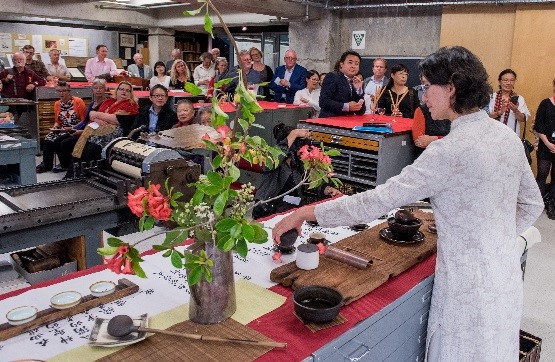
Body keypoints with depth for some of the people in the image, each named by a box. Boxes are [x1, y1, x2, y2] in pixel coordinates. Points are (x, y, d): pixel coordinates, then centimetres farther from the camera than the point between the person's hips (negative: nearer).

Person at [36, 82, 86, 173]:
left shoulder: (78, 102, -5)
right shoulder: (57, 104, 13)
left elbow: (83, 120, -8)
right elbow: (57, 121, 23)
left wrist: (71, 128, -17)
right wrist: (55, 127, 1)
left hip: (75, 130, -6)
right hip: (62, 130, 6)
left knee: (58, 141, -26)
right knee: (48, 139, -20)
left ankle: (65, 164, -8)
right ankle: (46, 164, -8)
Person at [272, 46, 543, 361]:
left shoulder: (451, 151, -26)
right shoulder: (508, 136, 0)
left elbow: (380, 199, -26)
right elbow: (532, 204, 11)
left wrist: (306, 212, -20)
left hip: (471, 285, -8)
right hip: (507, 273, 8)